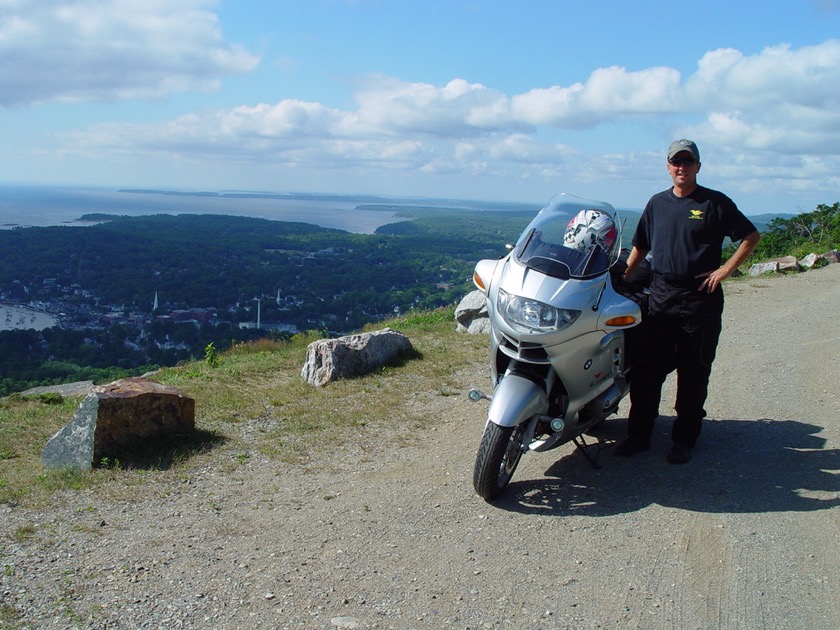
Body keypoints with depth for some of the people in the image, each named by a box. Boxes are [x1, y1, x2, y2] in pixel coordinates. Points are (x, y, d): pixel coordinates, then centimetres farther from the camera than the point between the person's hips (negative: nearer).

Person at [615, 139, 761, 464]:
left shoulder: (716, 202, -1)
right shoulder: (657, 203, 12)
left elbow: (751, 236, 1)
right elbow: (641, 246, 19)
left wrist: (724, 270, -8)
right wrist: (623, 276, 9)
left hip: (700, 298, -3)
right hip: (660, 294, 4)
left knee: (693, 374, 4)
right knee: (647, 369, 3)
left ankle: (683, 440, 14)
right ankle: (638, 434, 12)